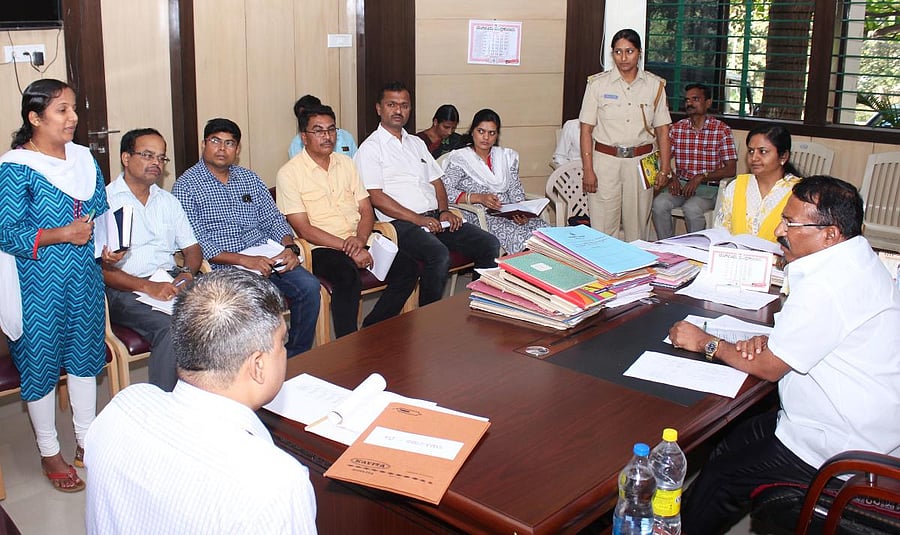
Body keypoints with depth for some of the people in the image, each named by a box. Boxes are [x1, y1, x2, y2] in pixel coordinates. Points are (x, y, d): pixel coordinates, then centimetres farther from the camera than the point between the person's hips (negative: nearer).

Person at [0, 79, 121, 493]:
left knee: (85, 356, 16)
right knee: (40, 364, 8)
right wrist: (63, 234, -25)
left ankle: (87, 441, 34)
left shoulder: (83, 158, 4)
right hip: (39, 286, -6)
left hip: (85, 280, 6)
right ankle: (49, 453, 26)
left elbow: (102, 211, 13)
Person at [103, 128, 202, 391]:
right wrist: (148, 287, -21)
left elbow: (192, 248, 20)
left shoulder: (168, 201, 22)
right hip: (125, 290, -5)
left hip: (171, 280, 6)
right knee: (171, 327, -34)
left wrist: (187, 273, -5)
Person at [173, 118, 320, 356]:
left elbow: (273, 219, 17)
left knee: (309, 286, -19)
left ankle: (297, 358, -2)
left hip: (267, 258, 5)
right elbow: (195, 243, -8)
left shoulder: (249, 178, 19)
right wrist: (244, 260, -19)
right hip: (223, 267, -5)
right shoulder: (186, 186, 1)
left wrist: (290, 247, -5)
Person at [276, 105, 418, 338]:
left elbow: (366, 210, 14)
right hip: (322, 248, -6)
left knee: (408, 267, -13)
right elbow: (304, 229, -10)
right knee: (348, 277, -36)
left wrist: (360, 239, -9)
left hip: (358, 243, 6)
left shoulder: (346, 163, 16)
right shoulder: (289, 173, -3)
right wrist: (348, 248, -17)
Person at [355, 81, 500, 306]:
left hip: (435, 217, 7)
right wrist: (417, 219, -16)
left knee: (490, 244, -10)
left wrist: (444, 210, 3)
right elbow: (375, 197, -10)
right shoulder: (371, 148, 0)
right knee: (439, 255, -34)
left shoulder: (417, 143, 24)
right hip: (401, 222, -7)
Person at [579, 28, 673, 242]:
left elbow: (662, 130, 7)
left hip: (641, 162, 2)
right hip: (605, 161, -1)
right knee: (602, 229, -3)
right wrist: (588, 170, -7)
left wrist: (665, 168, 0)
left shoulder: (655, 85, 6)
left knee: (637, 228, 6)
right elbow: (586, 129, -1)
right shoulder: (598, 84, 1)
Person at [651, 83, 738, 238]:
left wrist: (701, 177, -18)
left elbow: (730, 169, -6)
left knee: (691, 208, -33)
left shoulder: (722, 130, -1)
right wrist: (671, 177, -14)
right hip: (681, 184, 3)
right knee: (659, 203, -26)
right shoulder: (676, 128, 9)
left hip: (709, 187, -3)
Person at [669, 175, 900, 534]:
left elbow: (767, 368, -19)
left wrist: (706, 343, -5)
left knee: (719, 477, -6)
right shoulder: (857, 261, 5)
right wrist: (771, 341, -2)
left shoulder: (826, 286, -28)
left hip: (841, 453, -10)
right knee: (731, 443, 15)